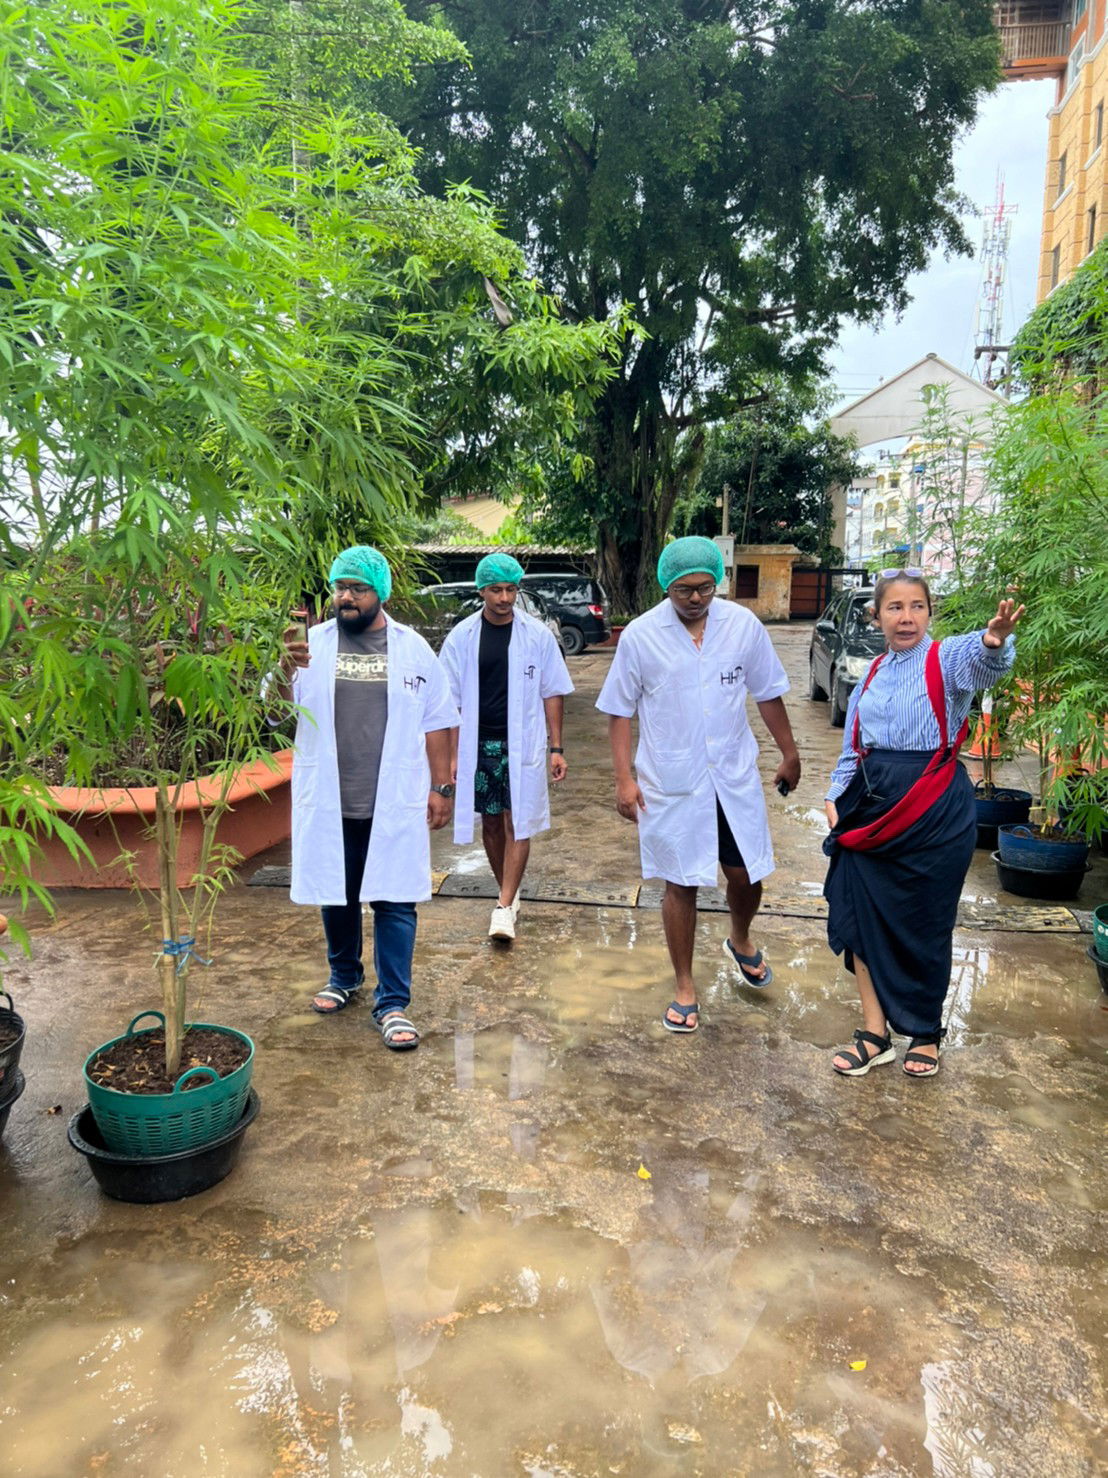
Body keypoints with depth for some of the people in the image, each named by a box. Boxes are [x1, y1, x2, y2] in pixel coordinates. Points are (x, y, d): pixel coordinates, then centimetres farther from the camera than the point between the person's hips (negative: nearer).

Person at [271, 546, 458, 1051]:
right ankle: (343, 977, 39)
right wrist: (285, 670, -34)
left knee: (395, 902, 2)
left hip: (395, 802, -1)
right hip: (328, 801, 1)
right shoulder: (312, 644, 0)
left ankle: (392, 1004, 13)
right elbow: (280, 702, -12)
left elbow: (436, 722, 4)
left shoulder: (412, 648, 1)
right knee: (335, 895, 16)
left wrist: (441, 786, 1)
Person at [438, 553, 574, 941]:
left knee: (517, 824, -5)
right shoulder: (462, 637, -1)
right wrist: (453, 754, -3)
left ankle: (504, 908, -1)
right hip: (479, 744, 2)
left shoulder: (537, 635, -2)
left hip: (522, 745, -1)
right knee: (491, 823, 11)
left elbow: (552, 693, 2)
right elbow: (451, 701, 1)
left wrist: (556, 748, -1)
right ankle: (510, 893, 29)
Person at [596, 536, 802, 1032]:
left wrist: (789, 754, 13)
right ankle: (684, 989, 24)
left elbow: (768, 694, 8)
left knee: (746, 874, 10)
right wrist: (624, 778, -7)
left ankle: (740, 943, 44)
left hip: (735, 776, 2)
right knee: (681, 885, 7)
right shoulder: (640, 636, -8)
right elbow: (619, 711, -2)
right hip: (671, 784, -2)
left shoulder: (744, 625, -3)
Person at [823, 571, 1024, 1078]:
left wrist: (995, 639, -55)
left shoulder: (947, 658, -8)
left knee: (925, 925, 7)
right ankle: (875, 1034, 18)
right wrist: (836, 795, 4)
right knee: (860, 916, 4)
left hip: (935, 813, -5)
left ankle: (926, 1032, 30)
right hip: (872, 809, 5)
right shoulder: (873, 674, 9)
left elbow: (982, 663, -33)